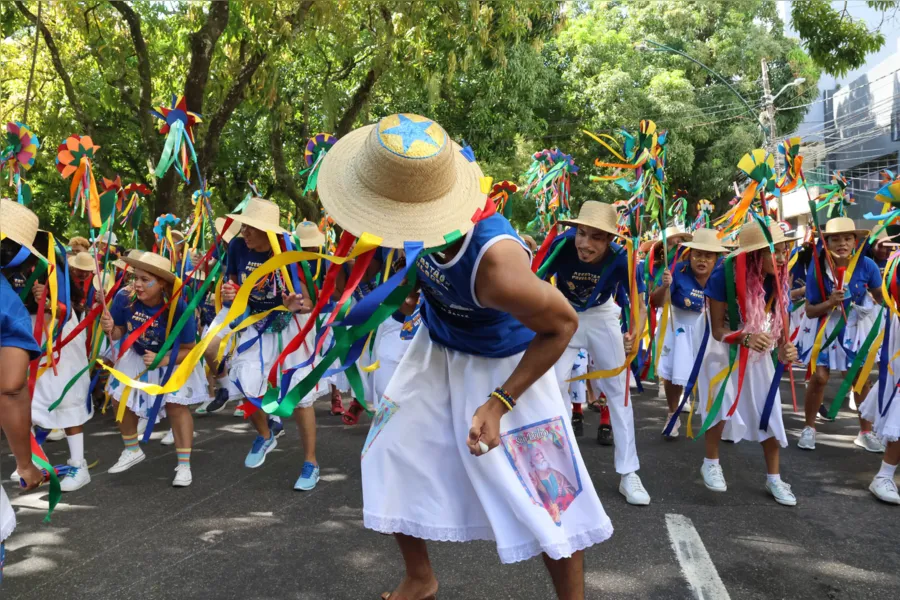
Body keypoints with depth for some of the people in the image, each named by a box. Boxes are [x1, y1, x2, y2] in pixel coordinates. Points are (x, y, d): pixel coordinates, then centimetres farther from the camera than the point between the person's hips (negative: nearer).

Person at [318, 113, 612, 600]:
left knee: (538, 493, -3)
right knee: (394, 456, 12)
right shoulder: (429, 207, -25)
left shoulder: (495, 264, -44)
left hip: (499, 365, -6)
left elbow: (562, 325, -27)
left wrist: (500, 402, -28)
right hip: (435, 350, 7)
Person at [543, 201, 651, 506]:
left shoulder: (620, 259, -30)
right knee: (556, 387, -4)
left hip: (602, 316, 1)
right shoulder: (561, 246, -32)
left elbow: (639, 305, -25)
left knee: (618, 389, 1)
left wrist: (634, 334, -45)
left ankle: (628, 474, 11)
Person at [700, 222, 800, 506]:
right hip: (722, 349, -4)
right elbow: (718, 329, -24)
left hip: (758, 352, 4)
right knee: (722, 403, -15)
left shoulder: (778, 280, -17)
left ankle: (774, 477, 21)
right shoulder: (724, 276, -30)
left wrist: (785, 350, -34)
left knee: (769, 410, 5)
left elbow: (781, 326, -12)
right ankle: (711, 463, 12)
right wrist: (745, 337, -44)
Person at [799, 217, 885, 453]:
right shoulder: (817, 268, -18)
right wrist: (829, 303, -31)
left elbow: (881, 297, -1)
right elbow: (810, 311, -13)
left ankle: (865, 432, 24)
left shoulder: (866, 265, -18)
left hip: (859, 327, 1)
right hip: (828, 327, -1)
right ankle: (809, 428, 13)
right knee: (819, 377, -5)